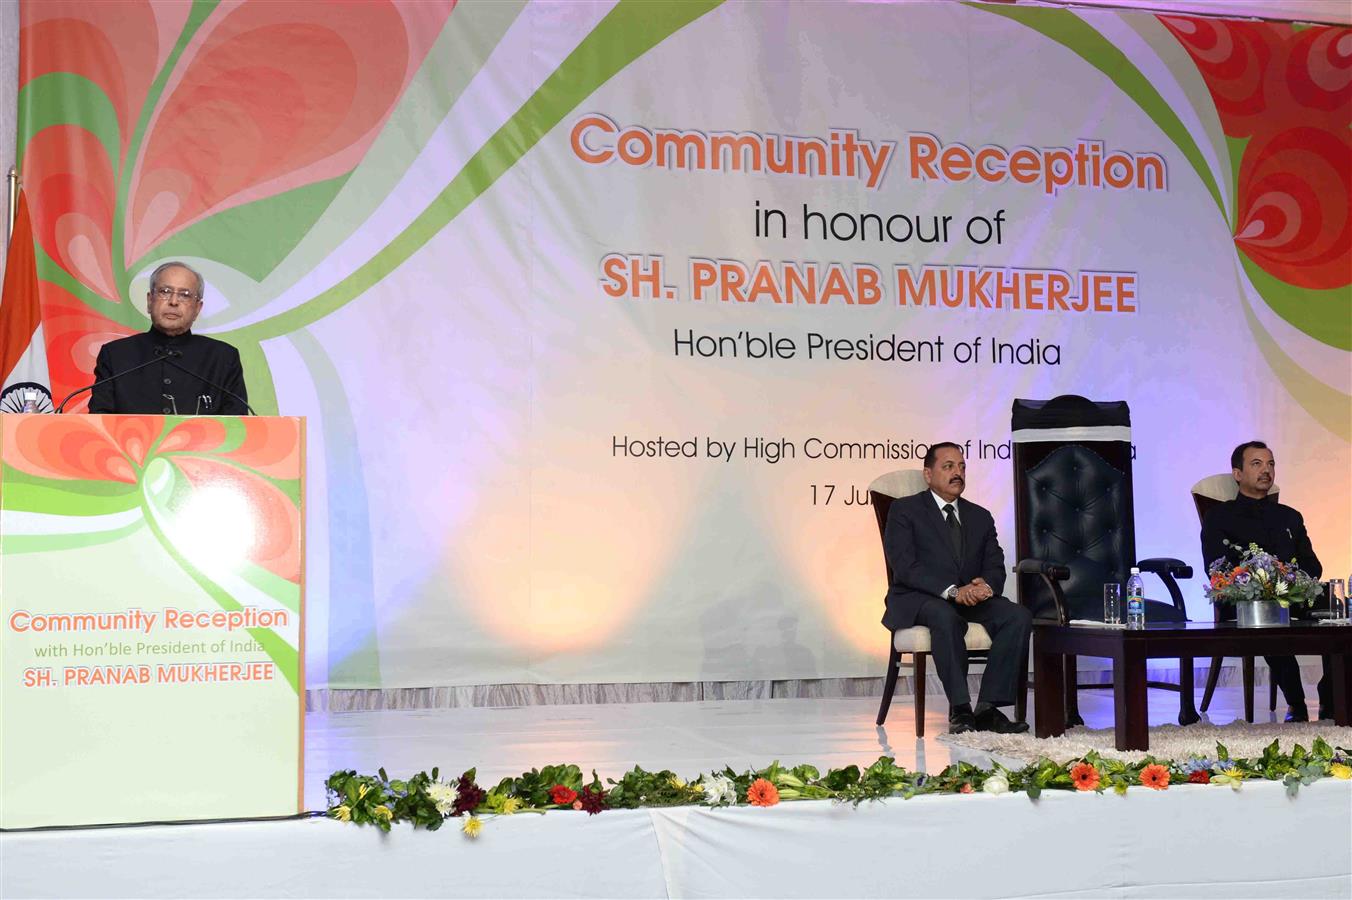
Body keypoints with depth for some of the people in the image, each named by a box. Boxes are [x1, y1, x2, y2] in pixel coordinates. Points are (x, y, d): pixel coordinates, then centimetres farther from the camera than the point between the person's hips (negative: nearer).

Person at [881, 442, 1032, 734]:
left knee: (1018, 616, -23)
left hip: (972, 598, 5)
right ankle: (959, 710, -32)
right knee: (946, 617, -39)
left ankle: (988, 707, -24)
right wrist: (952, 590, -24)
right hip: (919, 599, -5)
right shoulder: (904, 509, 2)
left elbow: (995, 566, 10)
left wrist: (986, 585, -16)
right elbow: (905, 566, -11)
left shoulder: (980, 517, 19)